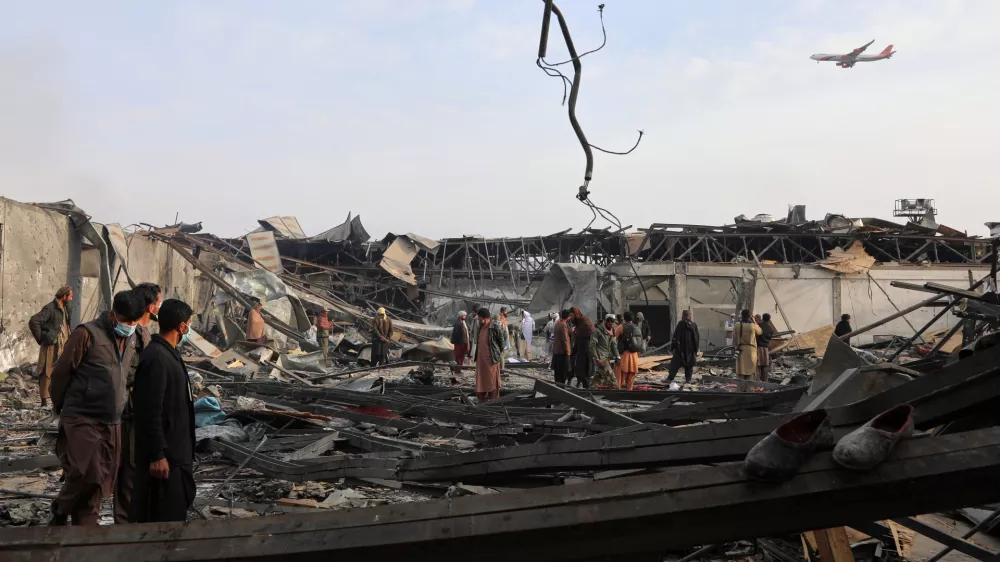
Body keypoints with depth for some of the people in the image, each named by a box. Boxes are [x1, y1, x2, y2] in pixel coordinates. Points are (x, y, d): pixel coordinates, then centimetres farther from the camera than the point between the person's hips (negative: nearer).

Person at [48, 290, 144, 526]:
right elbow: (61, 373, -5)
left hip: (113, 422, 6)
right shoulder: (87, 334, -11)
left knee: (101, 481, 7)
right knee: (86, 474, -13)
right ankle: (59, 515, 13)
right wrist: (61, 408, 5)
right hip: (82, 419, -6)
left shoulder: (131, 339, 9)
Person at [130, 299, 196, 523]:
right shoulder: (156, 358, -21)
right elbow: (151, 412, -24)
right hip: (164, 454, -10)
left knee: (179, 509, 19)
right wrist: (157, 455, -24)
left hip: (176, 450, 10)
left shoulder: (169, 353, 11)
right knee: (164, 518, 0)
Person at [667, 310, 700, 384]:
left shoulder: (681, 324, -9)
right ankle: (688, 379, 10)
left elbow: (676, 336, -11)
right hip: (691, 349, 4)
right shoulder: (694, 325, 7)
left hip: (680, 348, -4)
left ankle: (670, 378, -12)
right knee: (689, 364, 12)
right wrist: (696, 349, 20)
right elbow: (697, 338, 14)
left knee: (675, 364, -4)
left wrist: (673, 346, -6)